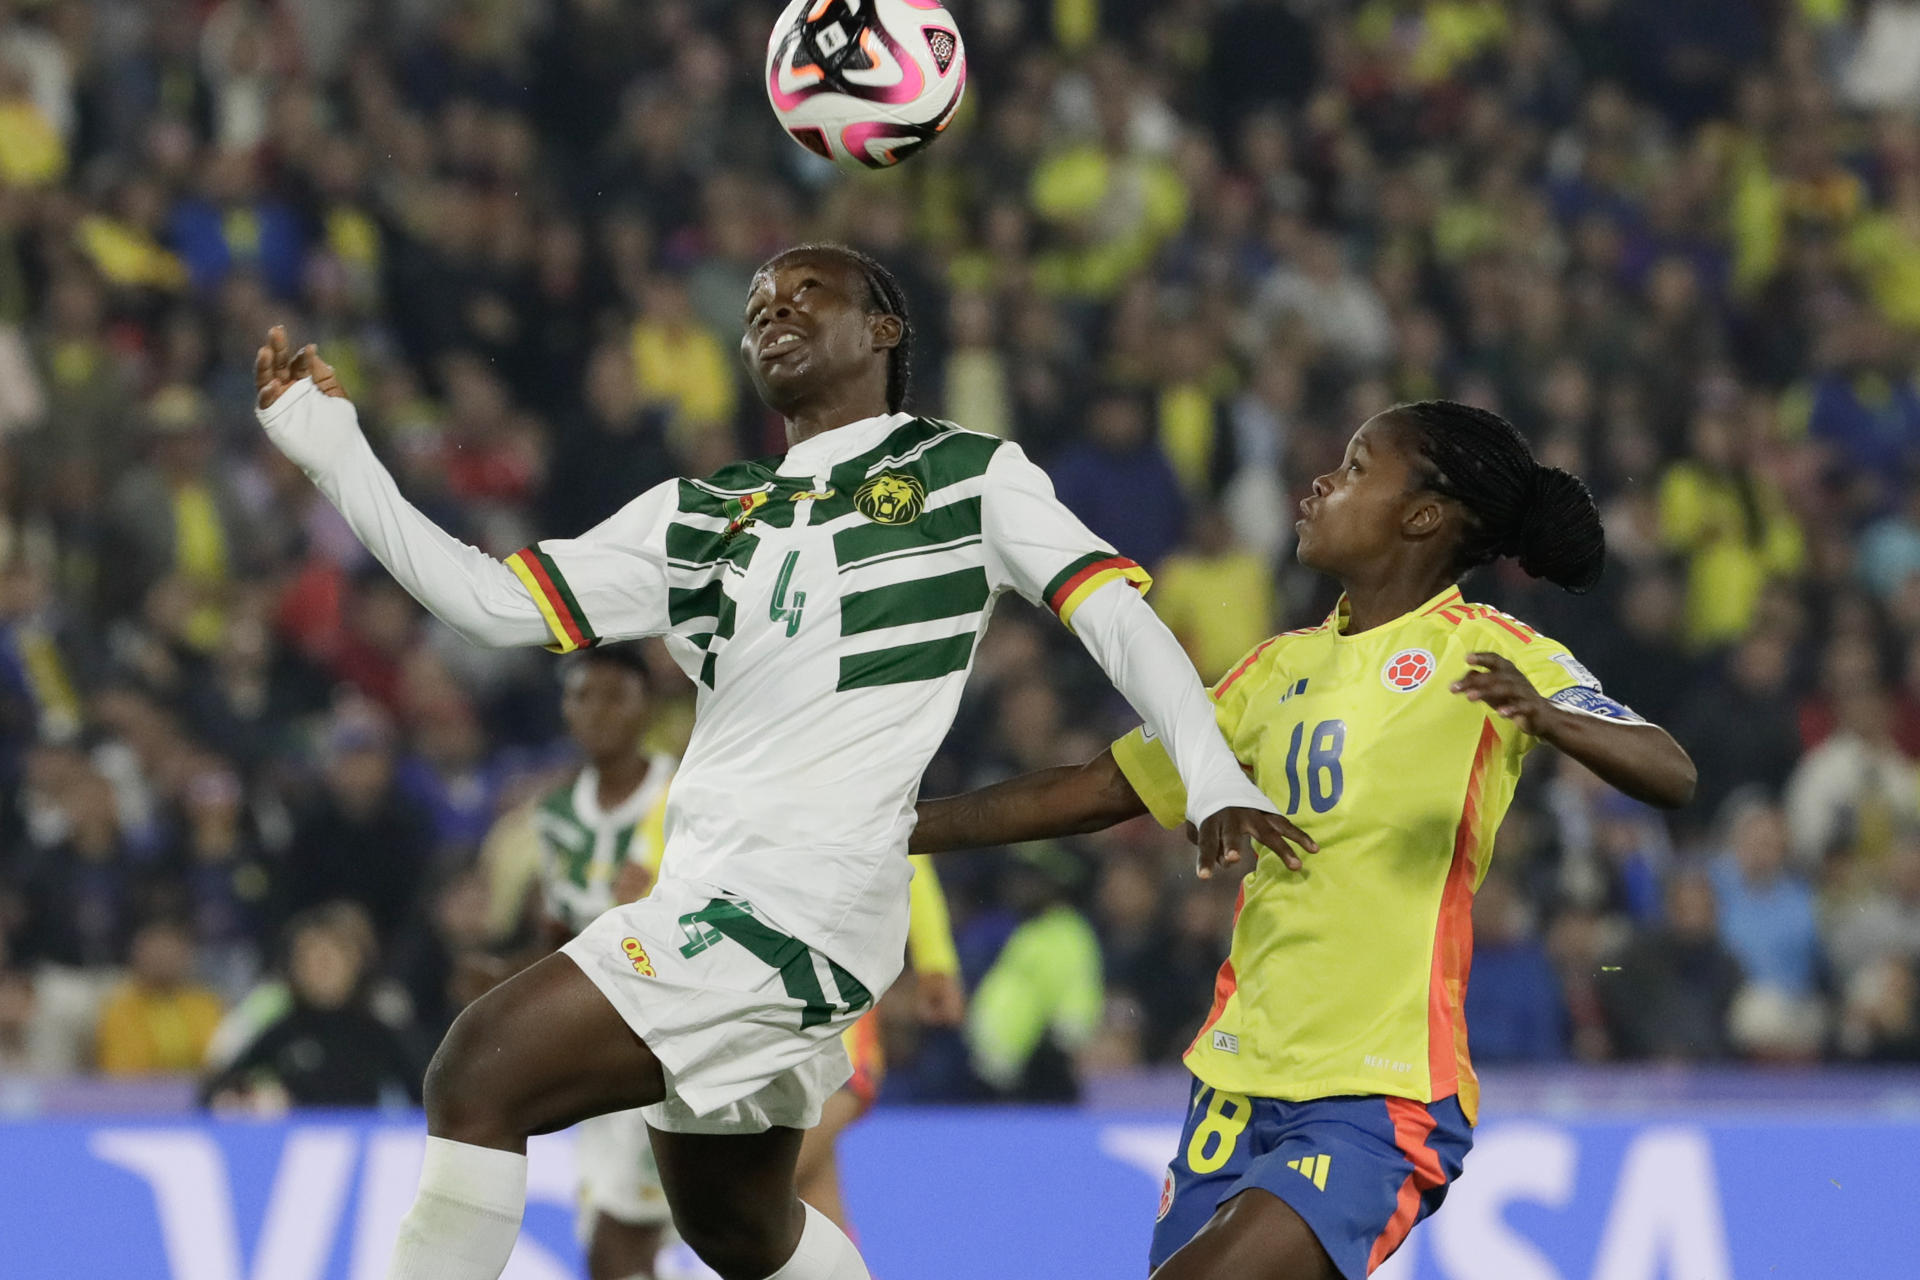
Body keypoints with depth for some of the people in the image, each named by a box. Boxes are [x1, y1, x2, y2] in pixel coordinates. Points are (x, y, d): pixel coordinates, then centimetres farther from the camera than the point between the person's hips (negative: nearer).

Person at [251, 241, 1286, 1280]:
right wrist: (329, 448, 9)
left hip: (803, 896, -8)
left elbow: (1113, 608, -1)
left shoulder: (968, 475, 7)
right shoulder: (698, 516, 21)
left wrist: (1214, 782, -15)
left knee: (481, 1070, -18)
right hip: (711, 900, 8)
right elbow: (493, 602, 16)